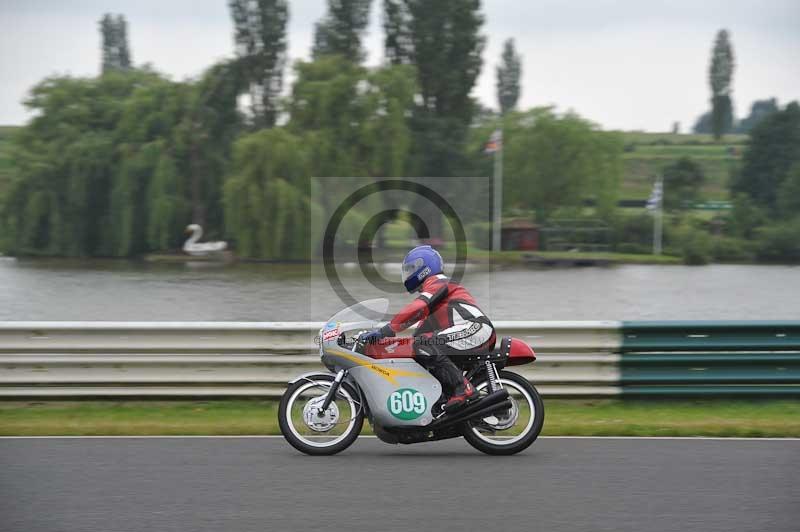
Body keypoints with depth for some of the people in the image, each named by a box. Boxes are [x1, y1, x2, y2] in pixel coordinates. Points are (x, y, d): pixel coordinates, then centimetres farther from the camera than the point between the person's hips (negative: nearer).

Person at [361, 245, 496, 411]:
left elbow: (416, 309, -16)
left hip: (475, 328, -10)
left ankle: (463, 388, -28)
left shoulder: (437, 282, 1)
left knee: (424, 346, -24)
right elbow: (424, 329, 35)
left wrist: (384, 331, -17)